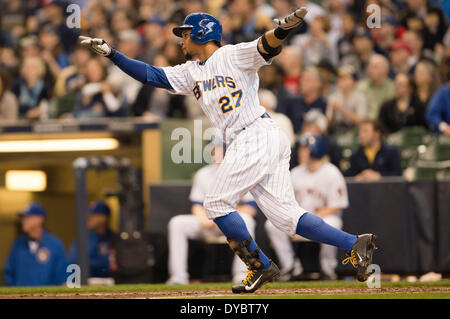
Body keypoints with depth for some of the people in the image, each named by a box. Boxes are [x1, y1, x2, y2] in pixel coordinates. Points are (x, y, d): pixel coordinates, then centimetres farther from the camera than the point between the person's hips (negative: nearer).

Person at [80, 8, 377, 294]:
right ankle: (355, 244, -4)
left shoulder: (233, 55, -1)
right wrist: (111, 53, 15)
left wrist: (282, 29, -39)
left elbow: (267, 47, -17)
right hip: (244, 145, 8)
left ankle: (261, 266, -1)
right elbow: (151, 75, 21)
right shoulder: (191, 73, 22)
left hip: (256, 137, -8)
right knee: (285, 214, 0)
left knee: (217, 204, -6)